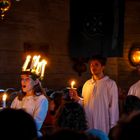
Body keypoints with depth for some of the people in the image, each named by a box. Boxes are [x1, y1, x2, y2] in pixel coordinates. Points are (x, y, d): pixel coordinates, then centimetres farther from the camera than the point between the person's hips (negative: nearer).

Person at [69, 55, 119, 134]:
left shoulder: (110, 83, -3)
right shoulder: (87, 84, 11)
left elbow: (113, 107, -4)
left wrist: (112, 127, -6)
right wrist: (77, 98, -2)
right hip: (88, 126, 4)